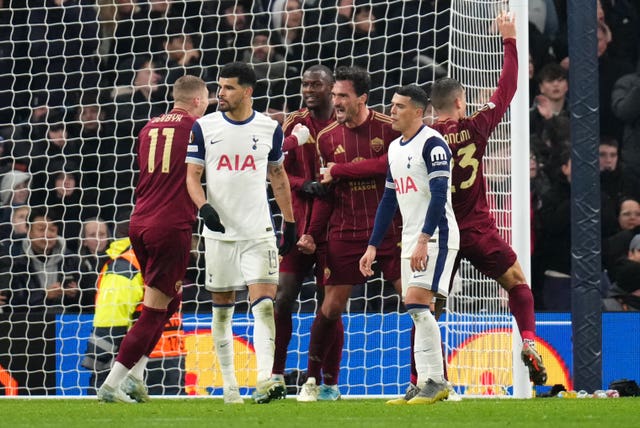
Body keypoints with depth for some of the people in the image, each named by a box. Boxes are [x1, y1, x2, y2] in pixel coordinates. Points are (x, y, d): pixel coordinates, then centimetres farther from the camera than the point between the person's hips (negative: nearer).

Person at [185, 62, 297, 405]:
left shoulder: (269, 128, 4)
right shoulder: (204, 127, 1)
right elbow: (192, 176, 1)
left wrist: (290, 223, 16)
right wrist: (204, 207, -19)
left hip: (258, 233, -1)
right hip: (219, 232, 1)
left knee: (263, 303, -14)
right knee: (222, 309, 6)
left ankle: (264, 381, -24)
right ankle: (228, 385, 15)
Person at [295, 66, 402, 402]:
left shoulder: (388, 128, -5)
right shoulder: (327, 137, 7)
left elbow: (390, 165, -20)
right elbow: (326, 191, 13)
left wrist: (341, 170, -15)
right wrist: (312, 234, 5)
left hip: (389, 230, -2)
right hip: (345, 233, 2)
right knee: (331, 308, 0)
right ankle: (314, 381, 15)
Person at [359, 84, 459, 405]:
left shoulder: (432, 143, -10)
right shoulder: (395, 148, 16)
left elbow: (439, 195, -19)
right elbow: (389, 201, 22)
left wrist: (424, 240, -26)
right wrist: (373, 246, 18)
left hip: (436, 237, -9)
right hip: (412, 240, 9)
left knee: (417, 304, -18)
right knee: (418, 312, 6)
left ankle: (435, 380, -14)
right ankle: (427, 384, 7)